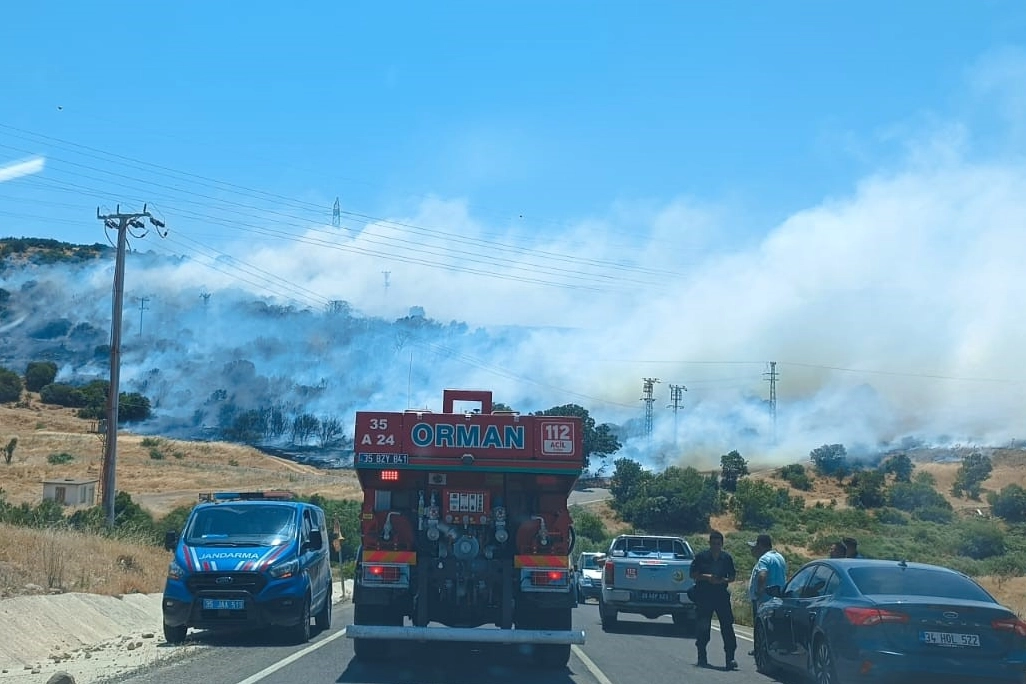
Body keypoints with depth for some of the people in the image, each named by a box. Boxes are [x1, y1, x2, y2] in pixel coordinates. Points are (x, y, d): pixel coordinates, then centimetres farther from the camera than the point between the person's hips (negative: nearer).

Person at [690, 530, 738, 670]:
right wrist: (706, 577, -13)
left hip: (721, 595, 2)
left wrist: (723, 580, -8)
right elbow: (693, 574, 2)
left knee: (727, 627, -6)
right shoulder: (701, 556, 1)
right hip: (703, 597, -1)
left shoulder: (726, 558, 8)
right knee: (703, 628, 0)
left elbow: (733, 576, 13)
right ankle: (702, 657, 14)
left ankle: (730, 658, -5)